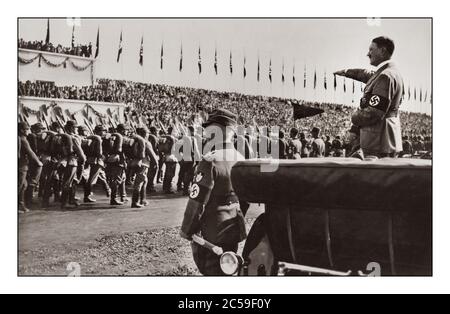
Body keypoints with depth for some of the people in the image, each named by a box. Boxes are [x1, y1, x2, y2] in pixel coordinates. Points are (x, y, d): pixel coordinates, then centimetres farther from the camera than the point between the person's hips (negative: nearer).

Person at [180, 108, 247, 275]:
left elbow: (197, 200, -19)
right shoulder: (240, 159, 2)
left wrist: (186, 230, -7)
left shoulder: (210, 161, -20)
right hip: (234, 229, 7)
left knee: (212, 270, 6)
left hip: (213, 231, -7)